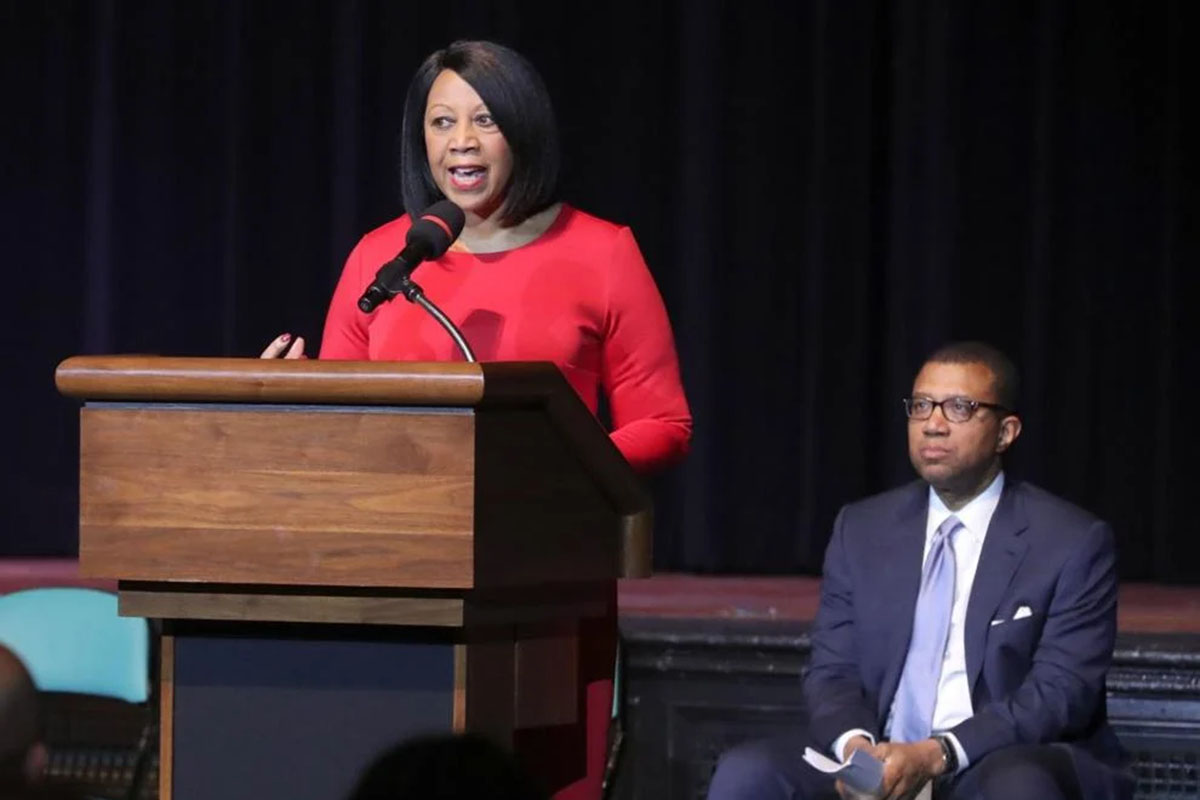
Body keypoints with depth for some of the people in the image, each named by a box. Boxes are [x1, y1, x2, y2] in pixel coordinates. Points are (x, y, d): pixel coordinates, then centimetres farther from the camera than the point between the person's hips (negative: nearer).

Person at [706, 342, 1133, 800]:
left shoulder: (1073, 543, 0)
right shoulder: (862, 532, 13)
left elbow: (1061, 693, -9)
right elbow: (833, 671, 9)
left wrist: (938, 755, -23)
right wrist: (853, 745, -16)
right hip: (879, 762, 4)